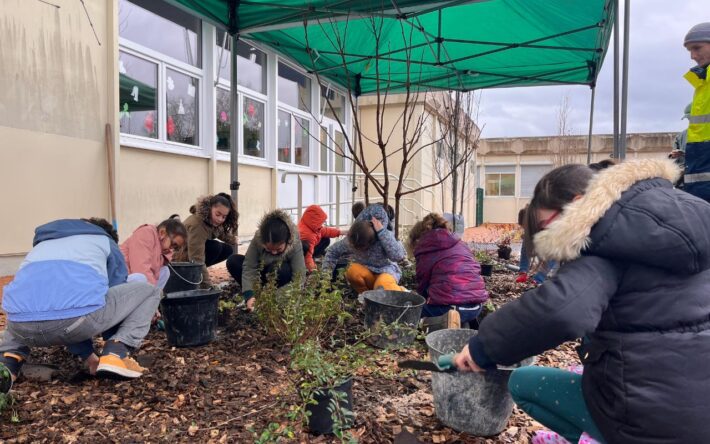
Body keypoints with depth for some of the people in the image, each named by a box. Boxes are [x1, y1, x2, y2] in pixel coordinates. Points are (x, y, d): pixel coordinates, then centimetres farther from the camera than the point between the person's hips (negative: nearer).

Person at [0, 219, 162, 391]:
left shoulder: (42, 244, 41)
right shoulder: (106, 241, 30)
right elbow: (117, 295, 35)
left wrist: (87, 355, 45)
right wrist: (106, 347, 49)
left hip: (22, 324, 5)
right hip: (80, 315, -5)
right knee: (149, 292, 21)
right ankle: (116, 353, 2)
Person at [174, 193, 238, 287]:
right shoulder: (197, 224, -34)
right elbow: (196, 259, -37)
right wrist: (207, 284, -37)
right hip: (181, 258, -9)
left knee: (228, 249, -6)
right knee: (215, 247, -27)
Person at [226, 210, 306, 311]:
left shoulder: (295, 244, -31)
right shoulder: (257, 239, -27)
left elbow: (299, 277, -33)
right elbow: (248, 268, -28)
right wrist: (249, 295, -40)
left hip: (281, 274, -2)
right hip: (263, 273, 3)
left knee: (281, 269, -37)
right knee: (233, 261, -18)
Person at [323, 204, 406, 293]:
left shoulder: (385, 236, -22)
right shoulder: (349, 241, -12)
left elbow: (398, 256, -38)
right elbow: (332, 251, 5)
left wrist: (382, 232, -36)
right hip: (365, 272, 4)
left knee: (383, 287, -39)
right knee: (352, 271, -32)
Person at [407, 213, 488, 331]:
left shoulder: (425, 253, 2)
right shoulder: (459, 243, 19)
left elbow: (423, 285, 7)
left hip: (448, 306, -7)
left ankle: (442, 322, -11)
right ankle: (463, 324, 8)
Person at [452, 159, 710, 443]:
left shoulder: (605, 241, -18)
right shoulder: (675, 208, 8)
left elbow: (560, 309, -35)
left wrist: (483, 348, -23)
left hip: (658, 415, -8)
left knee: (522, 382, 6)